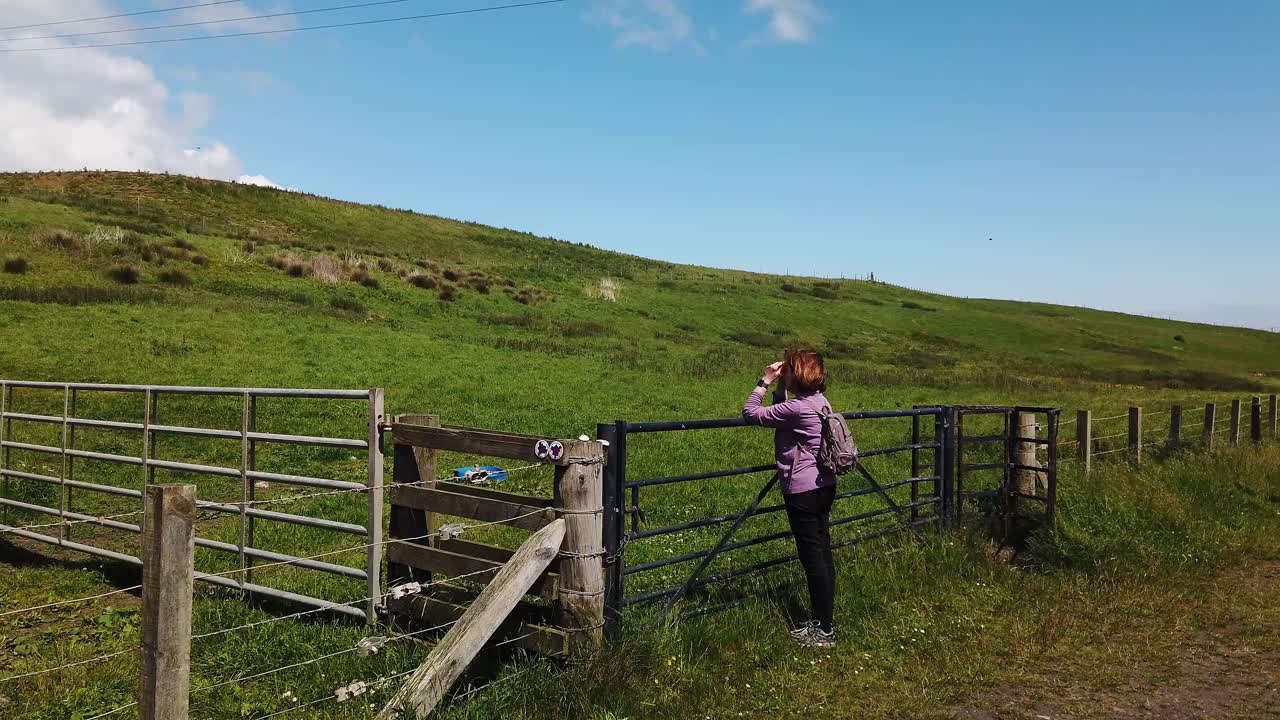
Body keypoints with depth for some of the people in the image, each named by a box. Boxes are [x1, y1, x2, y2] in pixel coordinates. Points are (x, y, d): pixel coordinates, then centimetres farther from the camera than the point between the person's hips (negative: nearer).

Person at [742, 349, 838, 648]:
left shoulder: (796, 408, -20)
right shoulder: (820, 401, 8)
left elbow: (750, 413, -15)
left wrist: (765, 382, -6)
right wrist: (773, 385, 11)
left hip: (803, 491, -9)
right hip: (825, 486, 9)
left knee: (813, 558, -3)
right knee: (823, 553, 13)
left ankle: (823, 631, 5)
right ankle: (823, 621, 22)